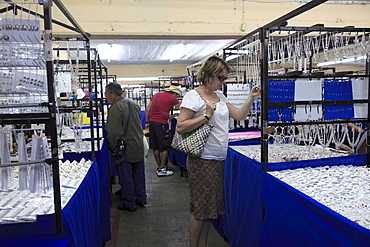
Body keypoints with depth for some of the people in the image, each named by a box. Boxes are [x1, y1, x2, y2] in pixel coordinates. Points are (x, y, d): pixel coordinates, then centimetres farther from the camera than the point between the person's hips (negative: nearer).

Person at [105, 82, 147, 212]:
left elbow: (113, 132, -21)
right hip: (139, 147, 8)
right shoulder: (133, 103, 8)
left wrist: (112, 147, -8)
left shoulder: (115, 108, -18)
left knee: (126, 178, 5)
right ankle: (141, 199, 31)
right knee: (139, 174, 19)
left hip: (125, 149, -8)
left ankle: (129, 204, 16)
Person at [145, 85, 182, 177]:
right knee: (165, 147, 0)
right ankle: (161, 170, 3)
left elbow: (148, 109, 17)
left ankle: (159, 166, 22)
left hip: (152, 122, 7)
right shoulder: (172, 99, -2)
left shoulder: (156, 95, 17)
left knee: (155, 147, 12)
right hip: (161, 124, -7)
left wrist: (147, 121, 21)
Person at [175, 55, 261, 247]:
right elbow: (180, 127, -17)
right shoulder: (193, 97, -11)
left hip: (218, 159, 8)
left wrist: (251, 97, 5)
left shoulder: (219, 96, 13)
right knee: (200, 209, 2)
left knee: (210, 207, 15)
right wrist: (206, 115, -20)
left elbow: (240, 116, 16)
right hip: (202, 161, -8)